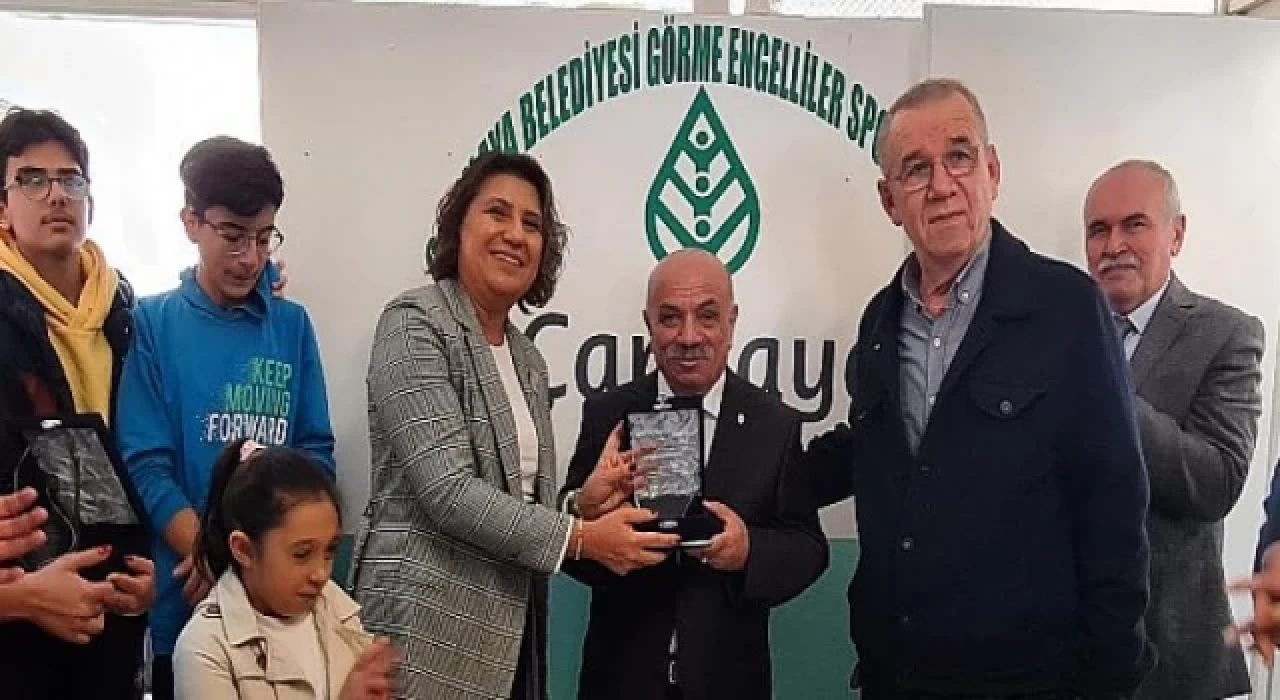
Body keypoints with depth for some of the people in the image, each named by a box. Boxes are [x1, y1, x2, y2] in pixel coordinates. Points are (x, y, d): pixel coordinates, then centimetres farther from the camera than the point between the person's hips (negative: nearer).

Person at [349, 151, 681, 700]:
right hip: (429, 628, -7)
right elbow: (448, 491, -20)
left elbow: (525, 498, 13)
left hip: (509, 628, 7)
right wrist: (581, 537, -17)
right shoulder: (414, 323, -11)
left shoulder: (527, 359, 12)